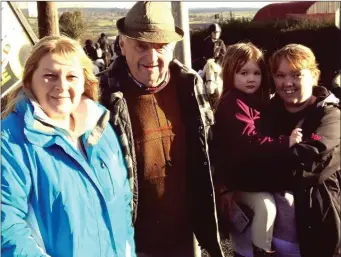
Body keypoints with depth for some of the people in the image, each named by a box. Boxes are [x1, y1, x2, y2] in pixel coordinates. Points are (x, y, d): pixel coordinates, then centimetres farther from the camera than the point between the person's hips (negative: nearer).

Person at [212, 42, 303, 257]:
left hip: (256, 172, 8)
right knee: (266, 205, -21)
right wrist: (286, 142, -30)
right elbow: (249, 144, -28)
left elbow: (264, 135, 15)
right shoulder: (233, 103, -18)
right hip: (236, 176, -8)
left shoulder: (258, 99, 11)